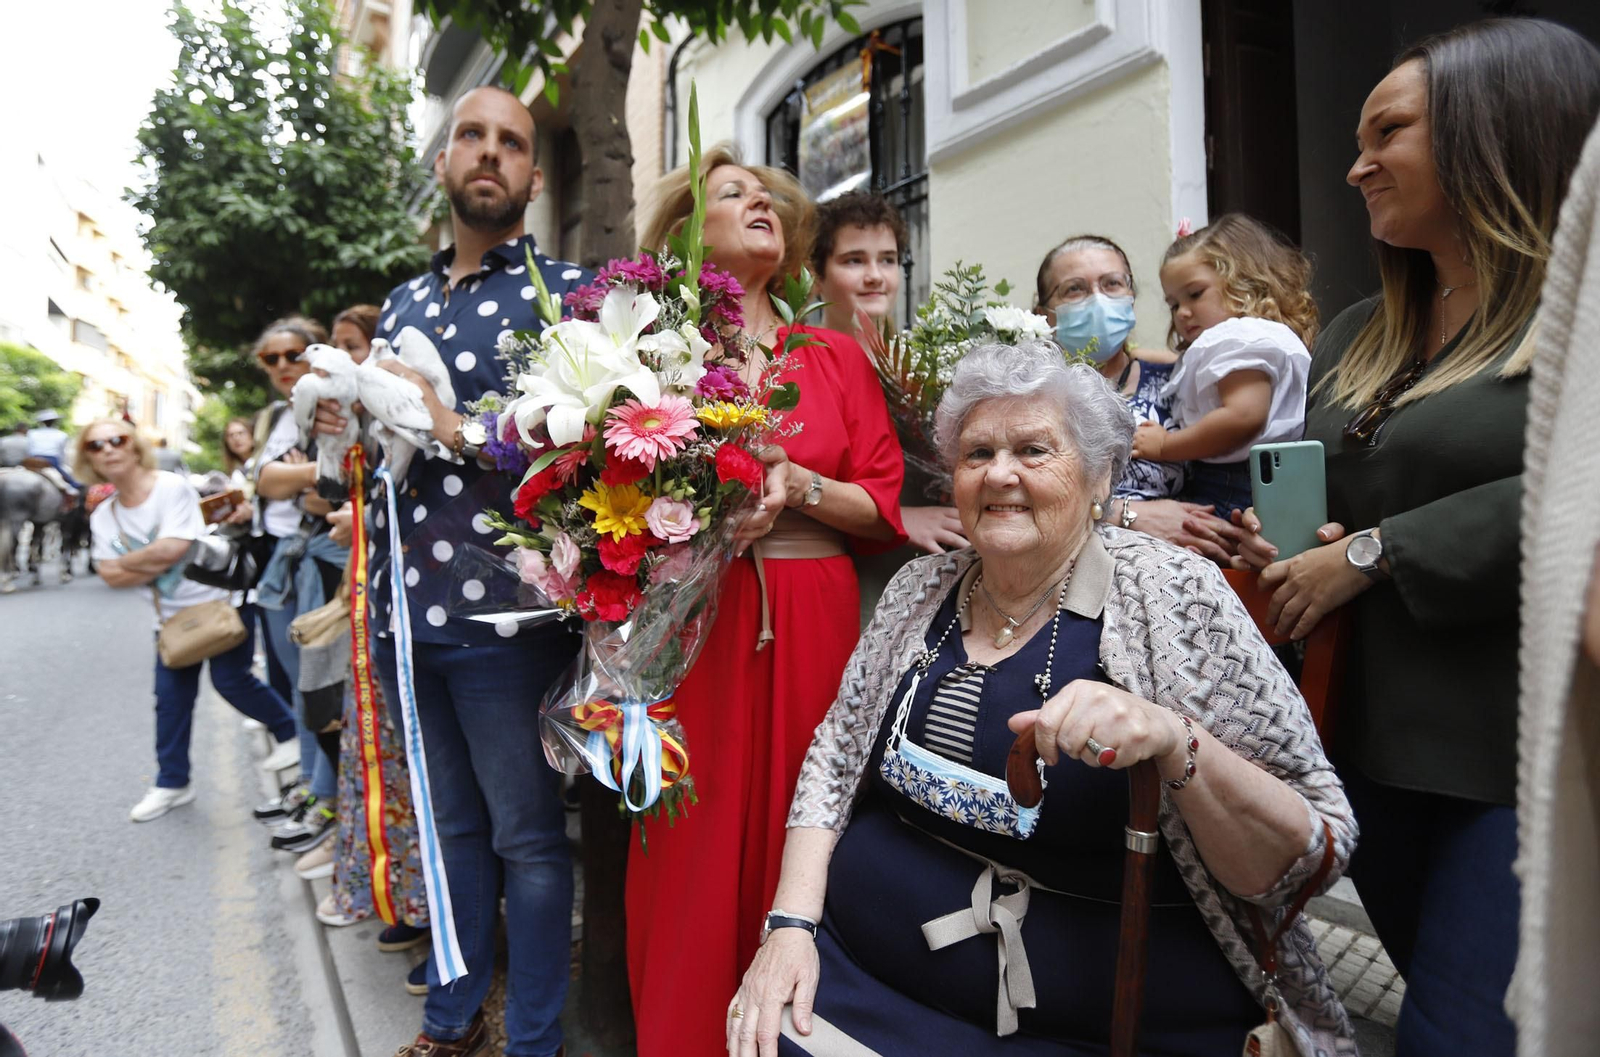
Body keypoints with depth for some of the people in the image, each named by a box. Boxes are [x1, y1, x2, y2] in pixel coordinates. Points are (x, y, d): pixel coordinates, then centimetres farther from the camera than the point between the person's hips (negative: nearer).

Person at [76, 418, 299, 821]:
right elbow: (111, 576, -5)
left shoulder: (171, 487, -17)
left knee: (230, 680, -7)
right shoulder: (102, 516, 2)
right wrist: (153, 566, -17)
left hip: (219, 599, -6)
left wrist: (125, 562, -12)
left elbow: (172, 548, -27)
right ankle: (172, 782, 17)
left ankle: (291, 732, 16)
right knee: (171, 697, 5)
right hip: (173, 613, 6)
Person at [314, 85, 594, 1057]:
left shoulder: (569, 291, -3)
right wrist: (349, 424, 4)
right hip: (405, 607, 6)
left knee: (527, 836, 6)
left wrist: (454, 427, -20)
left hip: (503, 611, -6)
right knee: (452, 822, 19)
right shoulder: (404, 304, 17)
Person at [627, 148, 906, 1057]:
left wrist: (797, 485, -10)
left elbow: (884, 509, 7)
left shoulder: (838, 357, 12)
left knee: (796, 837, 3)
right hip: (691, 618, -1)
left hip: (813, 622, 2)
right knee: (693, 851, 1)